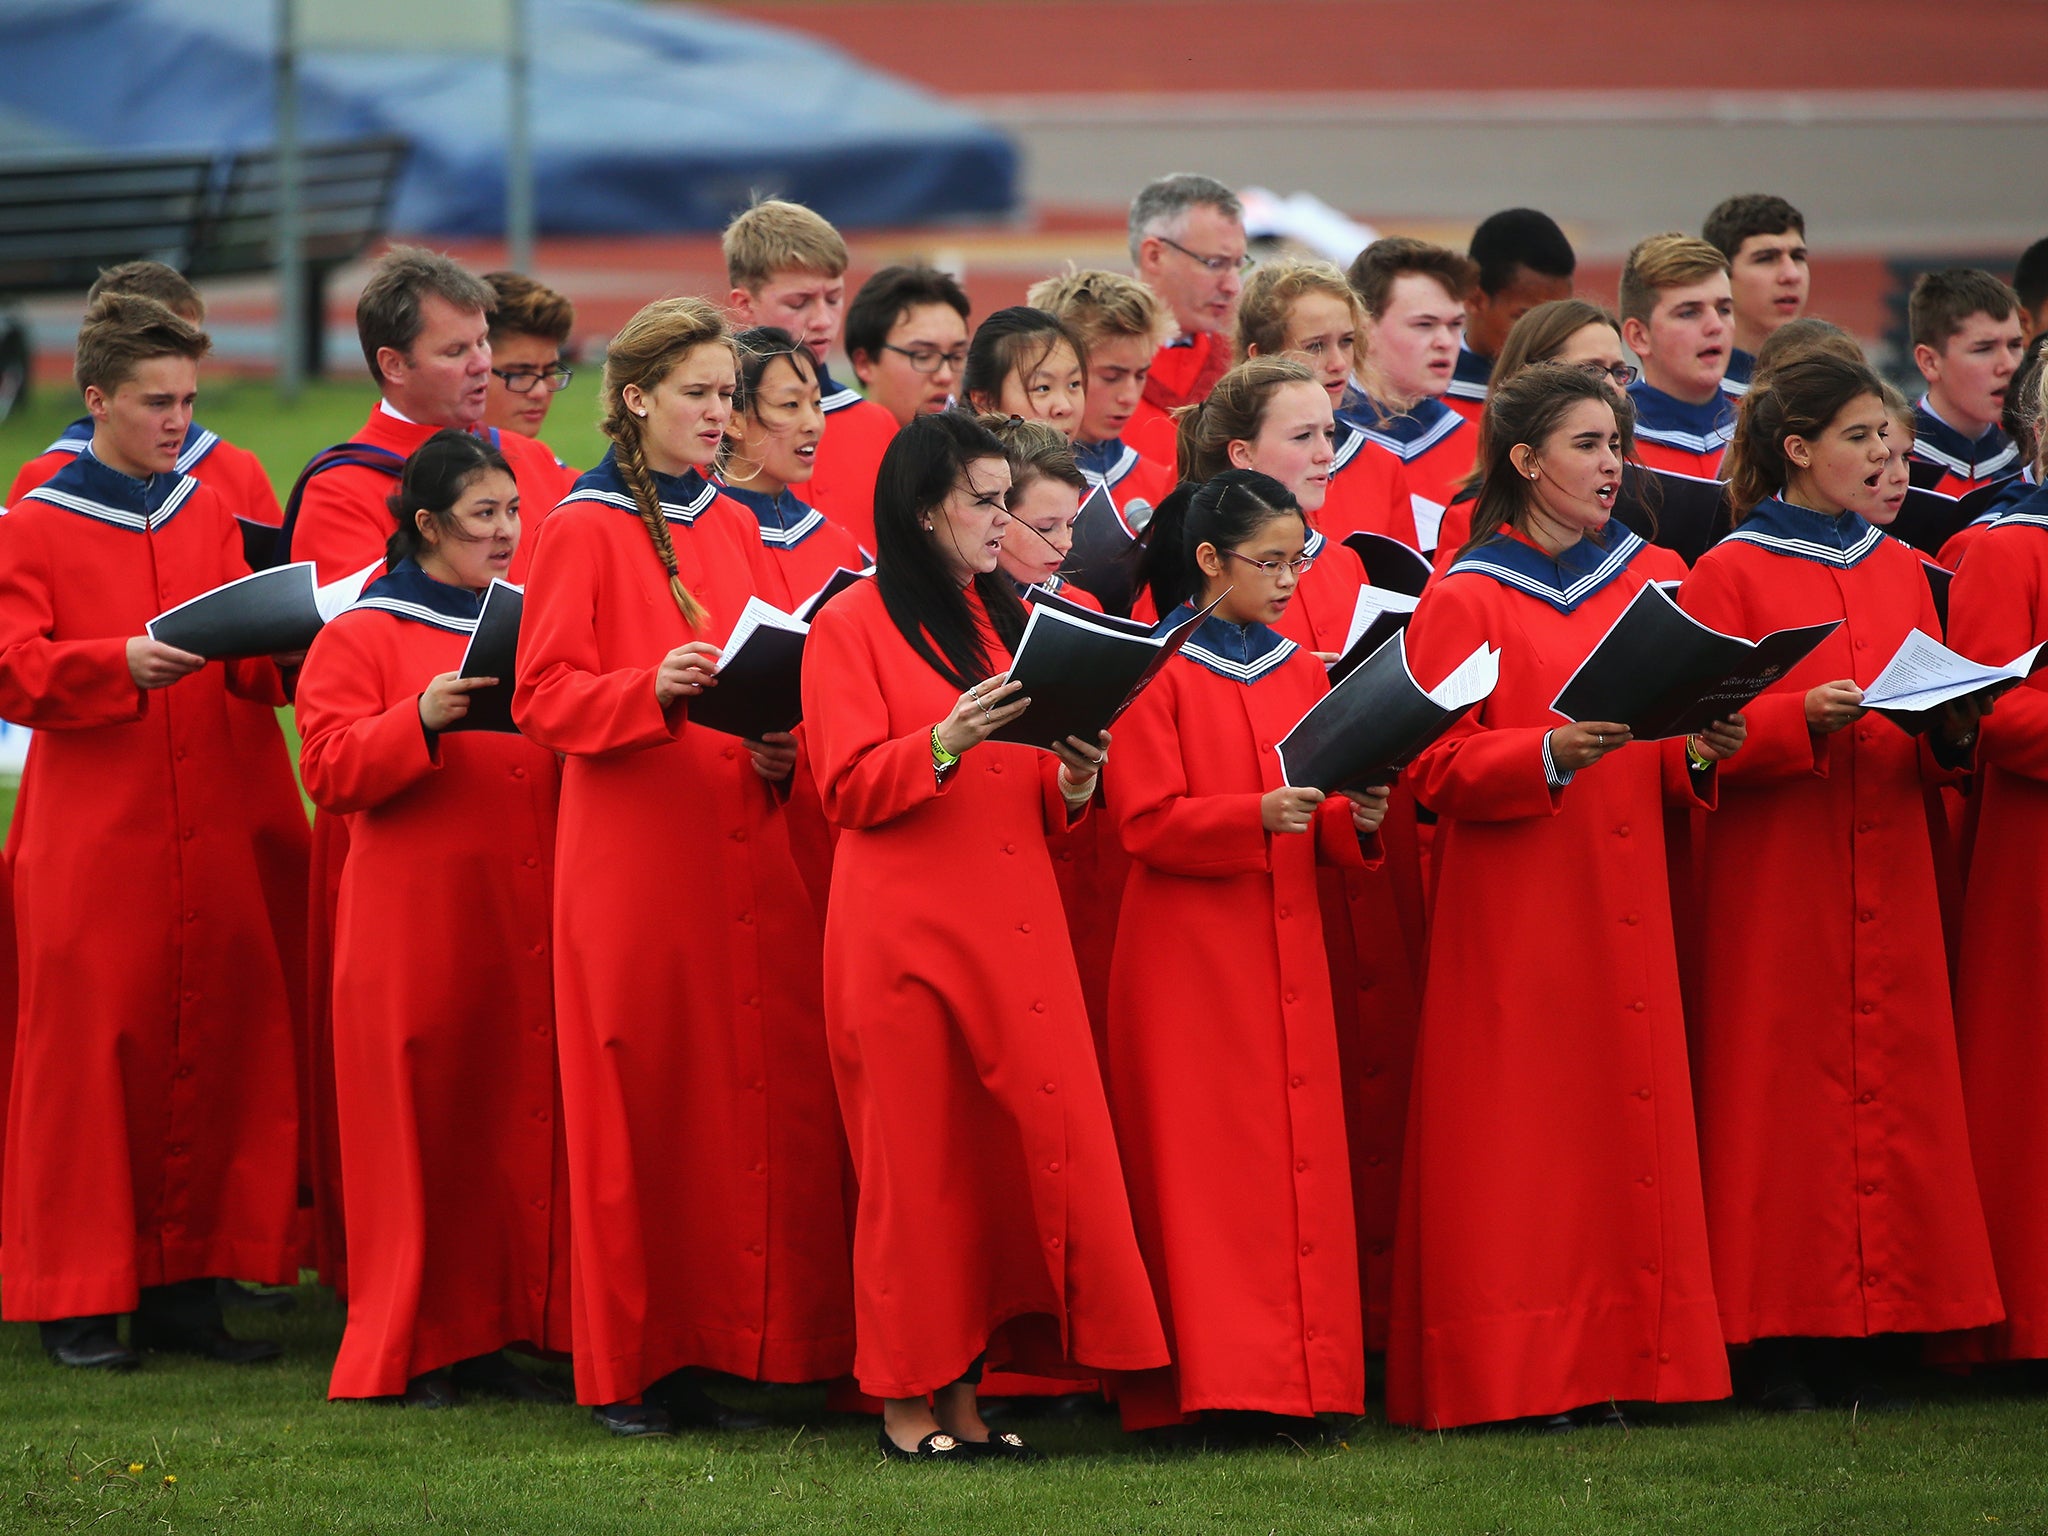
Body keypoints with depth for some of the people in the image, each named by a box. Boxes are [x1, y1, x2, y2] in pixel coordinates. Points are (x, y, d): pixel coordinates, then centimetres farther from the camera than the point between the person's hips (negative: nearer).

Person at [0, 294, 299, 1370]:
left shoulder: (209, 516, 14)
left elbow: (246, 662, 11)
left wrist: (286, 649, -12)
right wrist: (123, 664, -23)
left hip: (208, 835, 5)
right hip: (90, 835, -5)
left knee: (213, 1051, 3)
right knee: (88, 1057, -4)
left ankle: (186, 1289, 10)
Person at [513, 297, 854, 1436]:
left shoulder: (734, 530, 15)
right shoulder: (587, 531, -3)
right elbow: (543, 694, -9)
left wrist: (777, 745, 1)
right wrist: (652, 690, -24)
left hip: (743, 853, 6)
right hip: (634, 858, -6)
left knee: (761, 1099, -1)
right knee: (645, 1103, -4)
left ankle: (729, 1345, 5)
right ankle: (631, 1371, 2)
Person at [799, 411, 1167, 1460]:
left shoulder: (1003, 620, 18)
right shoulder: (852, 627, 0)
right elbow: (848, 791, -7)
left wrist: (1070, 783, 0)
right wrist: (946, 743, -22)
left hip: (1014, 928, 6)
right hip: (907, 930, -6)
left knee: (1023, 1151, -3)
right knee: (920, 1162, -4)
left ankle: (964, 1391, 3)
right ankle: (906, 1401, 3)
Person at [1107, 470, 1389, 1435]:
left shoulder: (1300, 673, 14)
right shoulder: (1155, 670, -4)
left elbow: (1323, 827, 15)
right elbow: (1147, 822, -10)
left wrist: (1356, 815, -7)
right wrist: (1256, 816, -23)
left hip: (1287, 953, 6)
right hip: (1189, 956, -6)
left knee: (1300, 1160, 3)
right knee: (1209, 1169, -7)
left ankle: (1306, 1376, 5)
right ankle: (1216, 1380, -6)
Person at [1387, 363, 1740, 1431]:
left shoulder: (1654, 581, 13)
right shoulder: (1463, 604, -1)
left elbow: (1676, 759, 15)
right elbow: (1440, 768, -8)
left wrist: (1701, 750, -8)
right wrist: (1549, 754, -23)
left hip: (1626, 902, 5)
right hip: (1515, 913, -5)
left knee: (1632, 1133, 2)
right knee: (1524, 1147, -5)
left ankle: (1623, 1363, 6)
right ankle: (1517, 1378, -3)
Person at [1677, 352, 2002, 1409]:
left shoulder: (1900, 571, 14)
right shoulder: (1729, 577, -2)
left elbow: (1937, 742, 17)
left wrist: (1952, 727, -5)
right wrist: (1804, 720, -21)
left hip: (1888, 874, 5)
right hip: (1773, 879, -5)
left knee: (1893, 1079, 1)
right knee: (1781, 1097, -6)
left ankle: (1856, 1338, 5)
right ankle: (1774, 1348, -2)